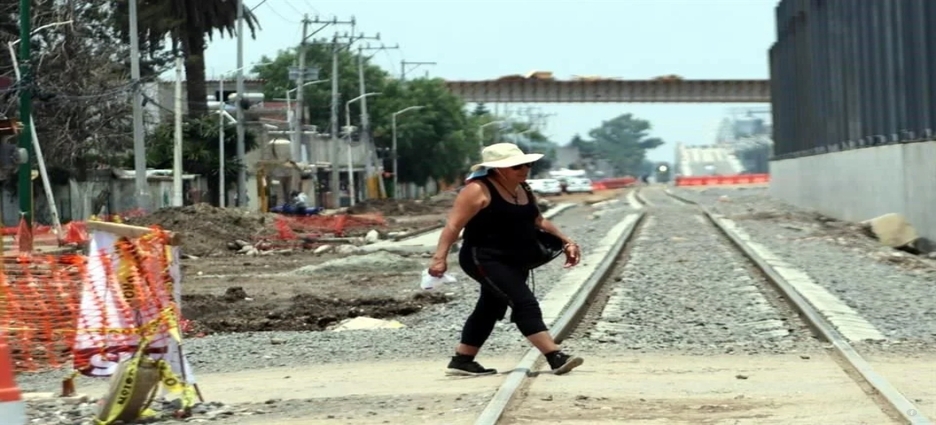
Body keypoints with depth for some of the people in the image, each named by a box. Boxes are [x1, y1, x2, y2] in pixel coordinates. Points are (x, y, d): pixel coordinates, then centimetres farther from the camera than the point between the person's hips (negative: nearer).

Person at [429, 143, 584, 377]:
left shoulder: (523, 190, 12)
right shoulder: (478, 190, -14)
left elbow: (539, 221, 24)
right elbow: (454, 225, -18)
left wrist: (565, 241, 17)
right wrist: (440, 256, -27)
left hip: (513, 261, 9)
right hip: (485, 259, -9)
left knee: (490, 309, 14)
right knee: (525, 304, -17)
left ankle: (462, 361, 24)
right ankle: (556, 358, -21)